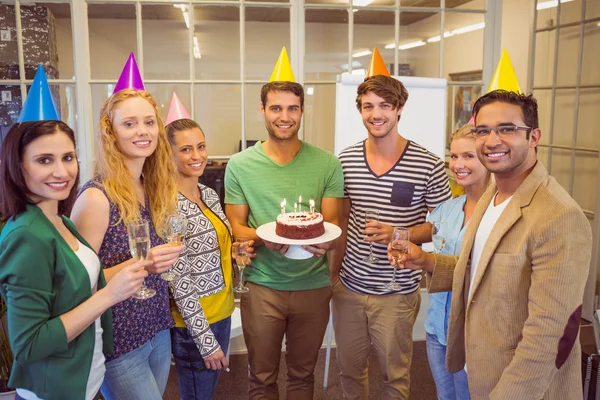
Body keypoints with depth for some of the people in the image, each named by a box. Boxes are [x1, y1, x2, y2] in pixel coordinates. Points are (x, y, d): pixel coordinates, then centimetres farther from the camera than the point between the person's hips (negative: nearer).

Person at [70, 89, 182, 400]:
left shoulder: (155, 189, 2)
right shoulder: (97, 197, -18)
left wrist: (166, 260, -1)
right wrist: (138, 264, -28)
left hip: (158, 331, 7)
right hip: (118, 342, -6)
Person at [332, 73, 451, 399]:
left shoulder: (429, 166, -12)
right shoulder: (346, 159, 0)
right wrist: (336, 267, 12)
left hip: (396, 291, -3)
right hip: (349, 286, 4)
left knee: (395, 373, 14)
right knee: (349, 368, 19)